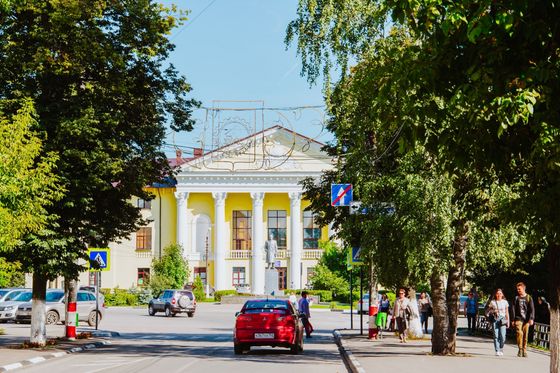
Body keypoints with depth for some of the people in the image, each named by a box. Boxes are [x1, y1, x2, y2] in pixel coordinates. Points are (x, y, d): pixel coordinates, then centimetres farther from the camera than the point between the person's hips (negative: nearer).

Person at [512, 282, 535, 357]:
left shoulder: (529, 298, 7)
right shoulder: (516, 298, 9)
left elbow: (532, 309, 4)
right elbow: (514, 309, 9)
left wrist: (531, 319, -7)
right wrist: (513, 319, 4)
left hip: (526, 319, 0)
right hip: (518, 319, 0)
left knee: (525, 335, 0)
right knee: (519, 333, -15)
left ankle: (524, 350, 7)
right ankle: (520, 349, -10)